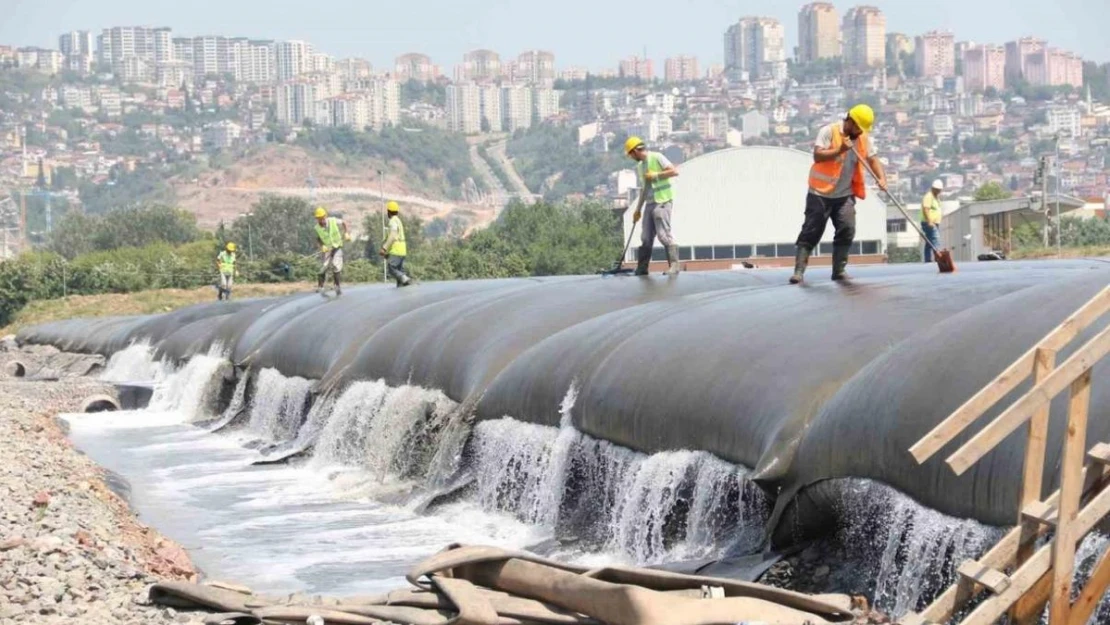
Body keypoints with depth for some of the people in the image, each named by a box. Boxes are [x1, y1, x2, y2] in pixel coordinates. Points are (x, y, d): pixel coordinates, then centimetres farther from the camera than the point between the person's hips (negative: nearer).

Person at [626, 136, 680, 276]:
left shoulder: (656, 158, -4)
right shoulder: (639, 167, 19)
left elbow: (674, 171, -11)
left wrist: (656, 175, -13)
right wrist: (638, 209, 22)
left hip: (662, 201, -8)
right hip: (649, 204, 8)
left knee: (664, 234, -13)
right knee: (646, 238, 6)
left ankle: (674, 265, -10)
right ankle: (641, 269, 10)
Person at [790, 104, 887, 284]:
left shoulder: (863, 138, 4)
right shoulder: (829, 131, -12)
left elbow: (872, 159, 8)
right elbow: (817, 156, -19)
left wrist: (881, 178, -8)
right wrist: (839, 150, -30)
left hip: (845, 195, 5)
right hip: (821, 193, -5)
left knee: (847, 230, -6)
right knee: (811, 232, -3)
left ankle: (839, 270, 4)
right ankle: (799, 270, -1)